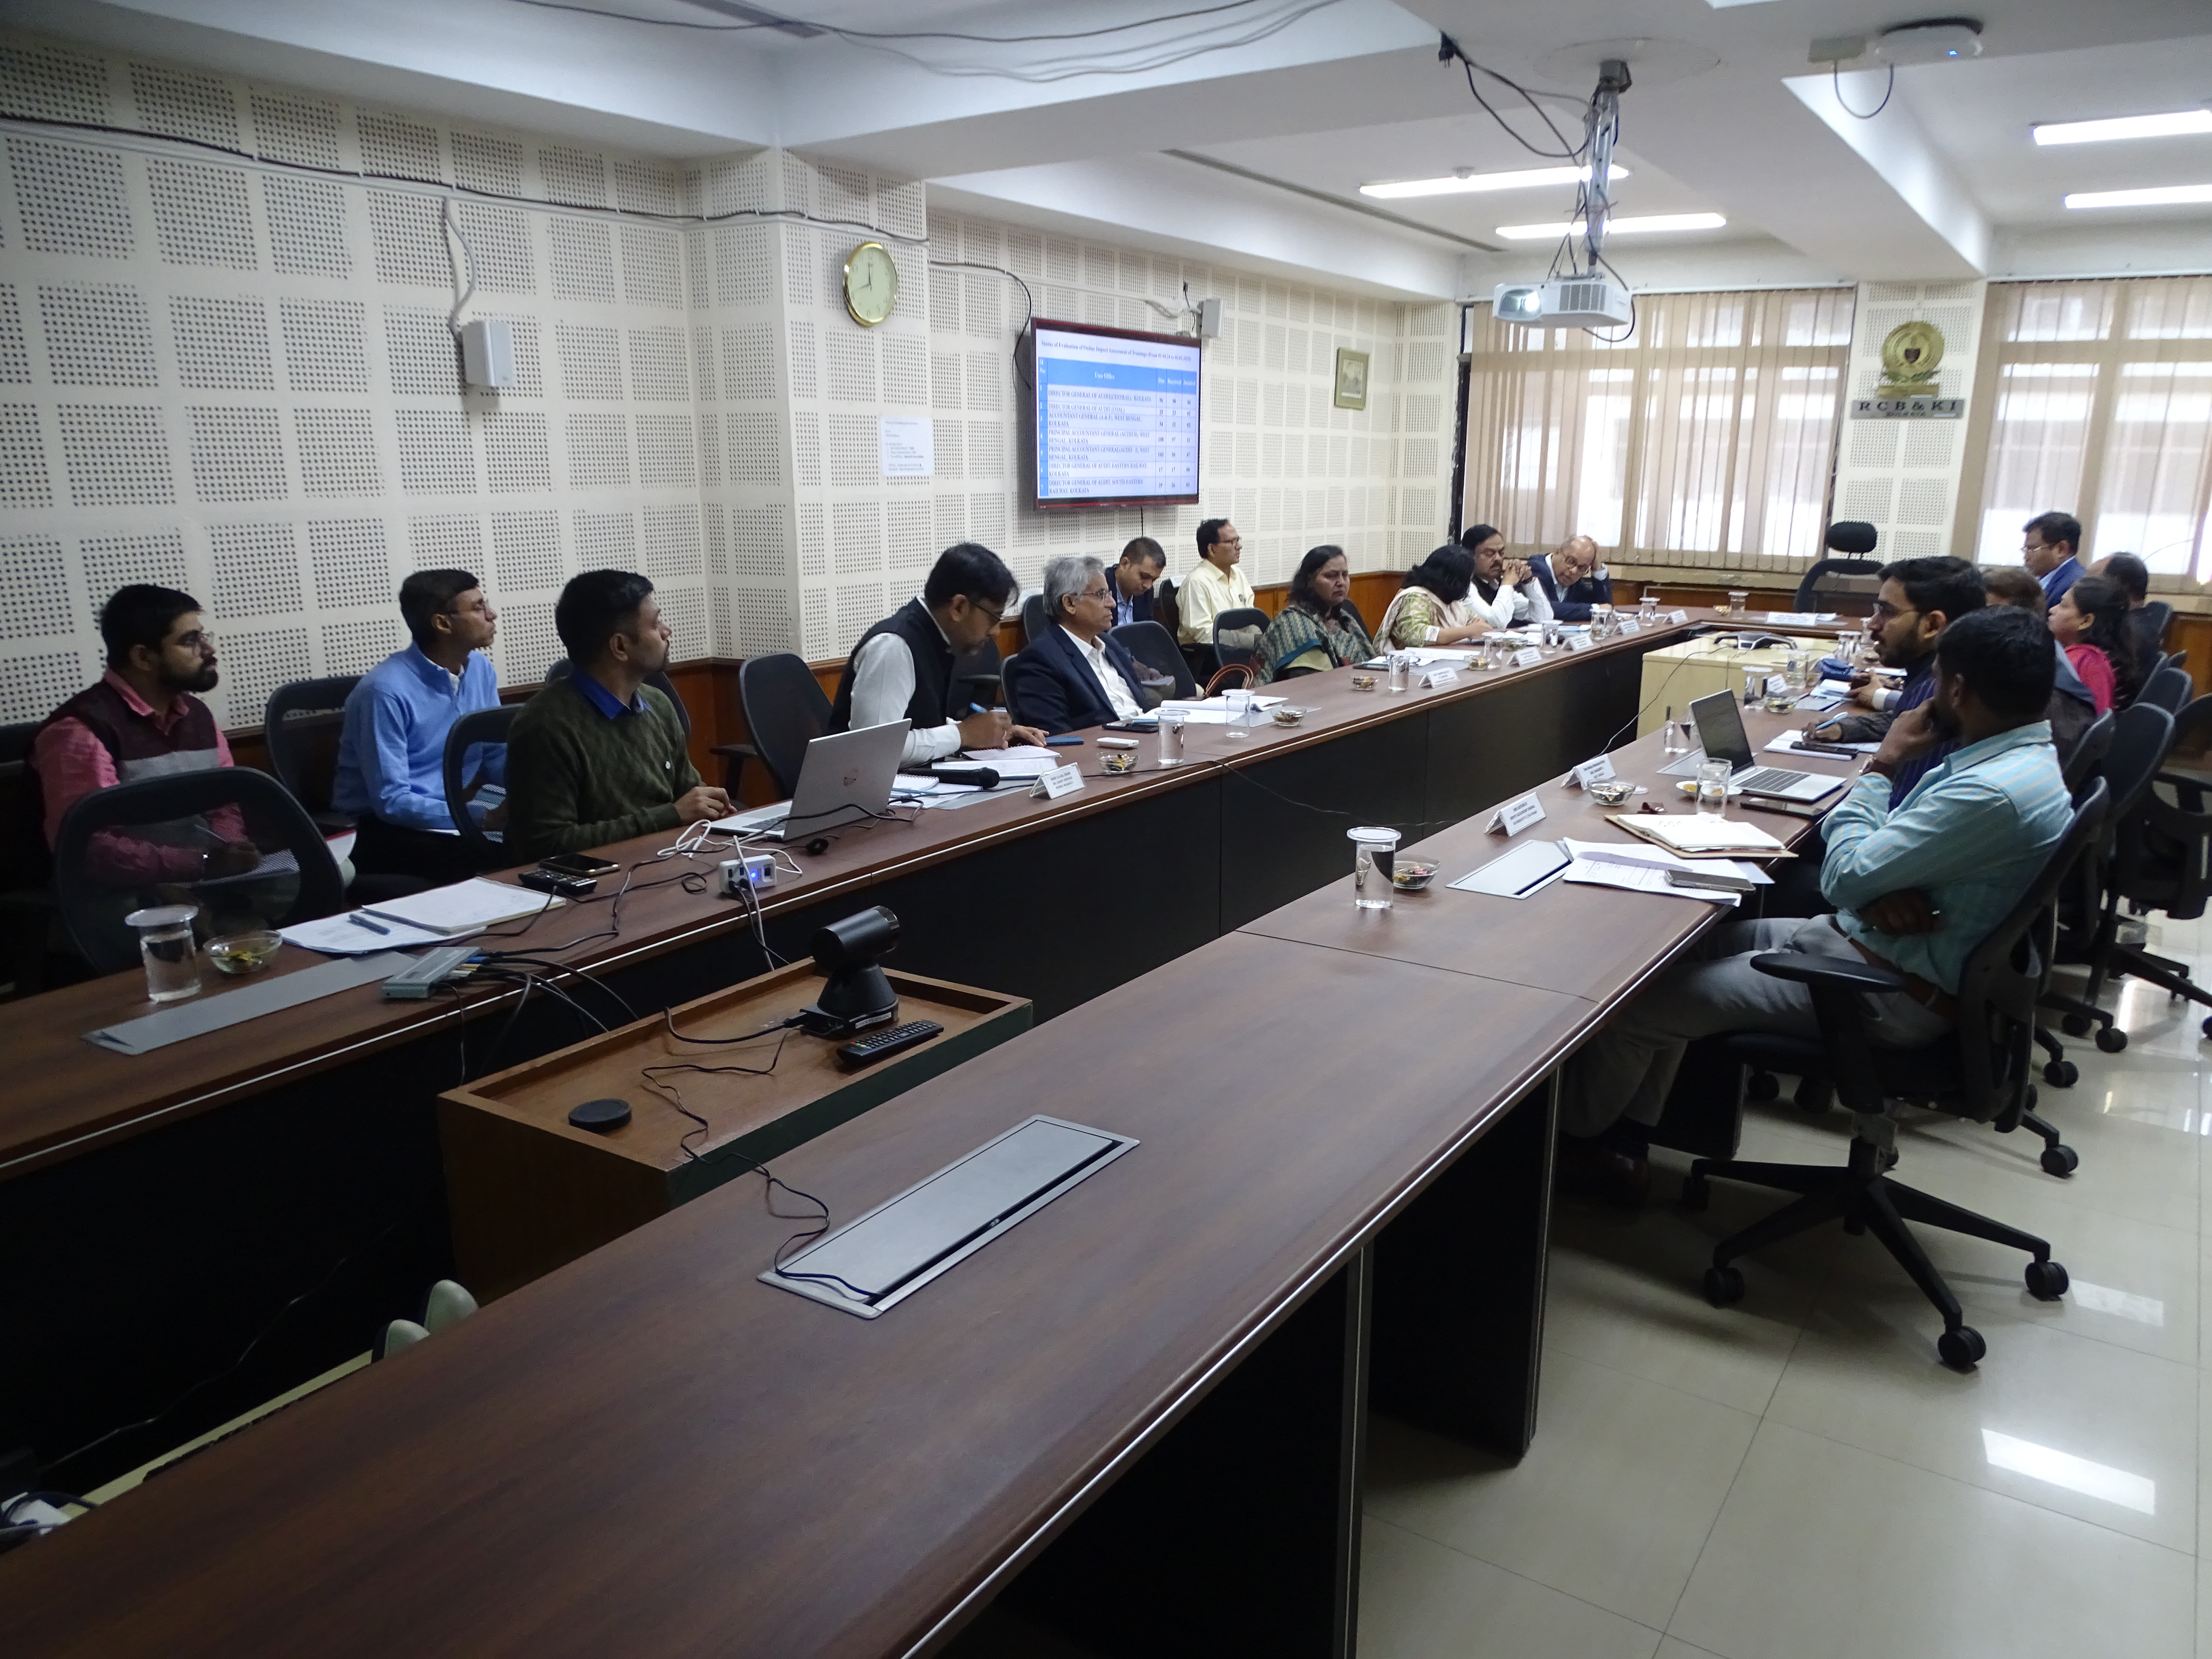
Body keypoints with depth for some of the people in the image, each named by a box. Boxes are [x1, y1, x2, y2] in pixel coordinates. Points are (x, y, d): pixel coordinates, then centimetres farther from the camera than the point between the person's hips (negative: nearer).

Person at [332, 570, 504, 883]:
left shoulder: (481, 669, 2)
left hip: (455, 813, 7)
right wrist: (485, 818, -30)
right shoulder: (386, 690, -19)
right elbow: (392, 802, -22)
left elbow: (499, 758, 11)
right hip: (387, 825, -7)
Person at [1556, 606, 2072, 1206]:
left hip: (1892, 994, -11)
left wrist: (1882, 763, -13)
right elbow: (1901, 841, 10)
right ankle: (1623, 1147, 17)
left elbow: (1843, 878, -24)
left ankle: (1570, 1137, 18)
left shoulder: (1994, 793, -29)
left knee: (1636, 1002, -10)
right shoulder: (2019, 754, 5)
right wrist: (1879, 887, -14)